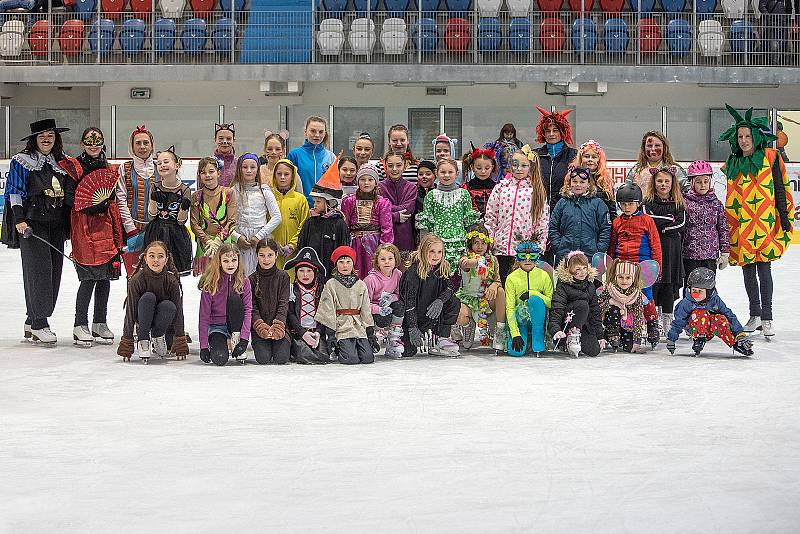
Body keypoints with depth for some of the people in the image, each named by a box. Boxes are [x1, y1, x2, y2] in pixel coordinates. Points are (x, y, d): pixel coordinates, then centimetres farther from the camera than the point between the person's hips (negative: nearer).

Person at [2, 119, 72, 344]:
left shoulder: (63, 163, 15)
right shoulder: (22, 161, 0)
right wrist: (19, 220, -15)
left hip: (56, 226, 6)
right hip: (32, 224, -6)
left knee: (53, 272, 4)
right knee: (39, 269, -12)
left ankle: (32, 322, 14)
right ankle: (39, 324, -8)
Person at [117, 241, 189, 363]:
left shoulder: (171, 281, -17)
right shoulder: (137, 280, -21)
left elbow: (178, 311, -17)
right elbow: (130, 312, -21)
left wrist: (180, 347, -22)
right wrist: (126, 349, -24)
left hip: (163, 321, 1)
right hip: (143, 319, -1)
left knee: (169, 306, -32)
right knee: (148, 297, -31)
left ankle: (158, 336, -4)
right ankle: (143, 341, -20)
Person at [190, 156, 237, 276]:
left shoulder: (228, 193, 2)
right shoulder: (196, 197, 5)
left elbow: (232, 222, -2)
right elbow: (194, 224, 1)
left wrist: (218, 241, -12)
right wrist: (208, 241, -12)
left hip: (225, 243, 0)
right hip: (204, 245, 0)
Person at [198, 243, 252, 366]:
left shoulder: (243, 282, -7)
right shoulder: (210, 284, -12)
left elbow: (248, 310, -15)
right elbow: (204, 316, -11)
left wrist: (244, 338, -28)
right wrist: (203, 346, -16)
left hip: (235, 324, 1)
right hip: (216, 327, -1)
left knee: (235, 299, -27)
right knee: (220, 359, -28)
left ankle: (236, 342, -18)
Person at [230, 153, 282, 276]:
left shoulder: (264, 190, 4)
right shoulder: (234, 191, 6)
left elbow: (277, 217, 0)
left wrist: (259, 236, -6)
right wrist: (237, 237, -10)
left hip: (262, 239, 0)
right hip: (241, 239, 0)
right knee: (243, 275, -5)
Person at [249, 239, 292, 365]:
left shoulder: (283, 277, 4)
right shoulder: (252, 279, 4)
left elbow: (284, 304, -3)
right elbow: (252, 307, -1)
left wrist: (278, 325, -18)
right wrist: (260, 326, -18)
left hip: (279, 325, 0)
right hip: (259, 327, 0)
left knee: (282, 358, -18)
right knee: (263, 358, -19)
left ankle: (286, 344, 17)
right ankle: (260, 344, 16)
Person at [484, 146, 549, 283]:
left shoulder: (537, 191, 4)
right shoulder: (501, 188, 6)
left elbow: (543, 221, 4)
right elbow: (490, 217, 7)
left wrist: (540, 246, 0)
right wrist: (488, 242, 3)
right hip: (502, 246, 1)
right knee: (503, 282, 5)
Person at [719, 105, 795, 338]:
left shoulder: (770, 157, -1)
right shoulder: (733, 163, 11)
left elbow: (780, 189, 1)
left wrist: (785, 218, -3)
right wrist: (726, 226, 16)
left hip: (765, 223, -4)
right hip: (741, 226, 4)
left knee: (763, 267, -7)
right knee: (747, 269, 8)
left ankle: (766, 317, -1)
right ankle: (754, 315, 19)